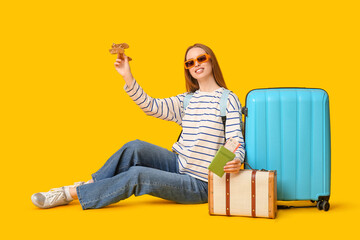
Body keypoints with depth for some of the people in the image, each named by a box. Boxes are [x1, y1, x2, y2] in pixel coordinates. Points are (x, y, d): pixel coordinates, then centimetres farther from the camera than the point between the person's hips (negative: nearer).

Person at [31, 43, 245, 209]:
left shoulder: (228, 99, -7)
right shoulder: (186, 100, 12)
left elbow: (236, 142, -14)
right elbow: (151, 106, 2)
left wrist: (236, 161, -37)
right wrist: (128, 77, -7)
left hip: (200, 185, -6)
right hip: (178, 166, 6)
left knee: (137, 175, -24)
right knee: (136, 147, -19)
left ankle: (71, 194, -14)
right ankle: (88, 185, -9)